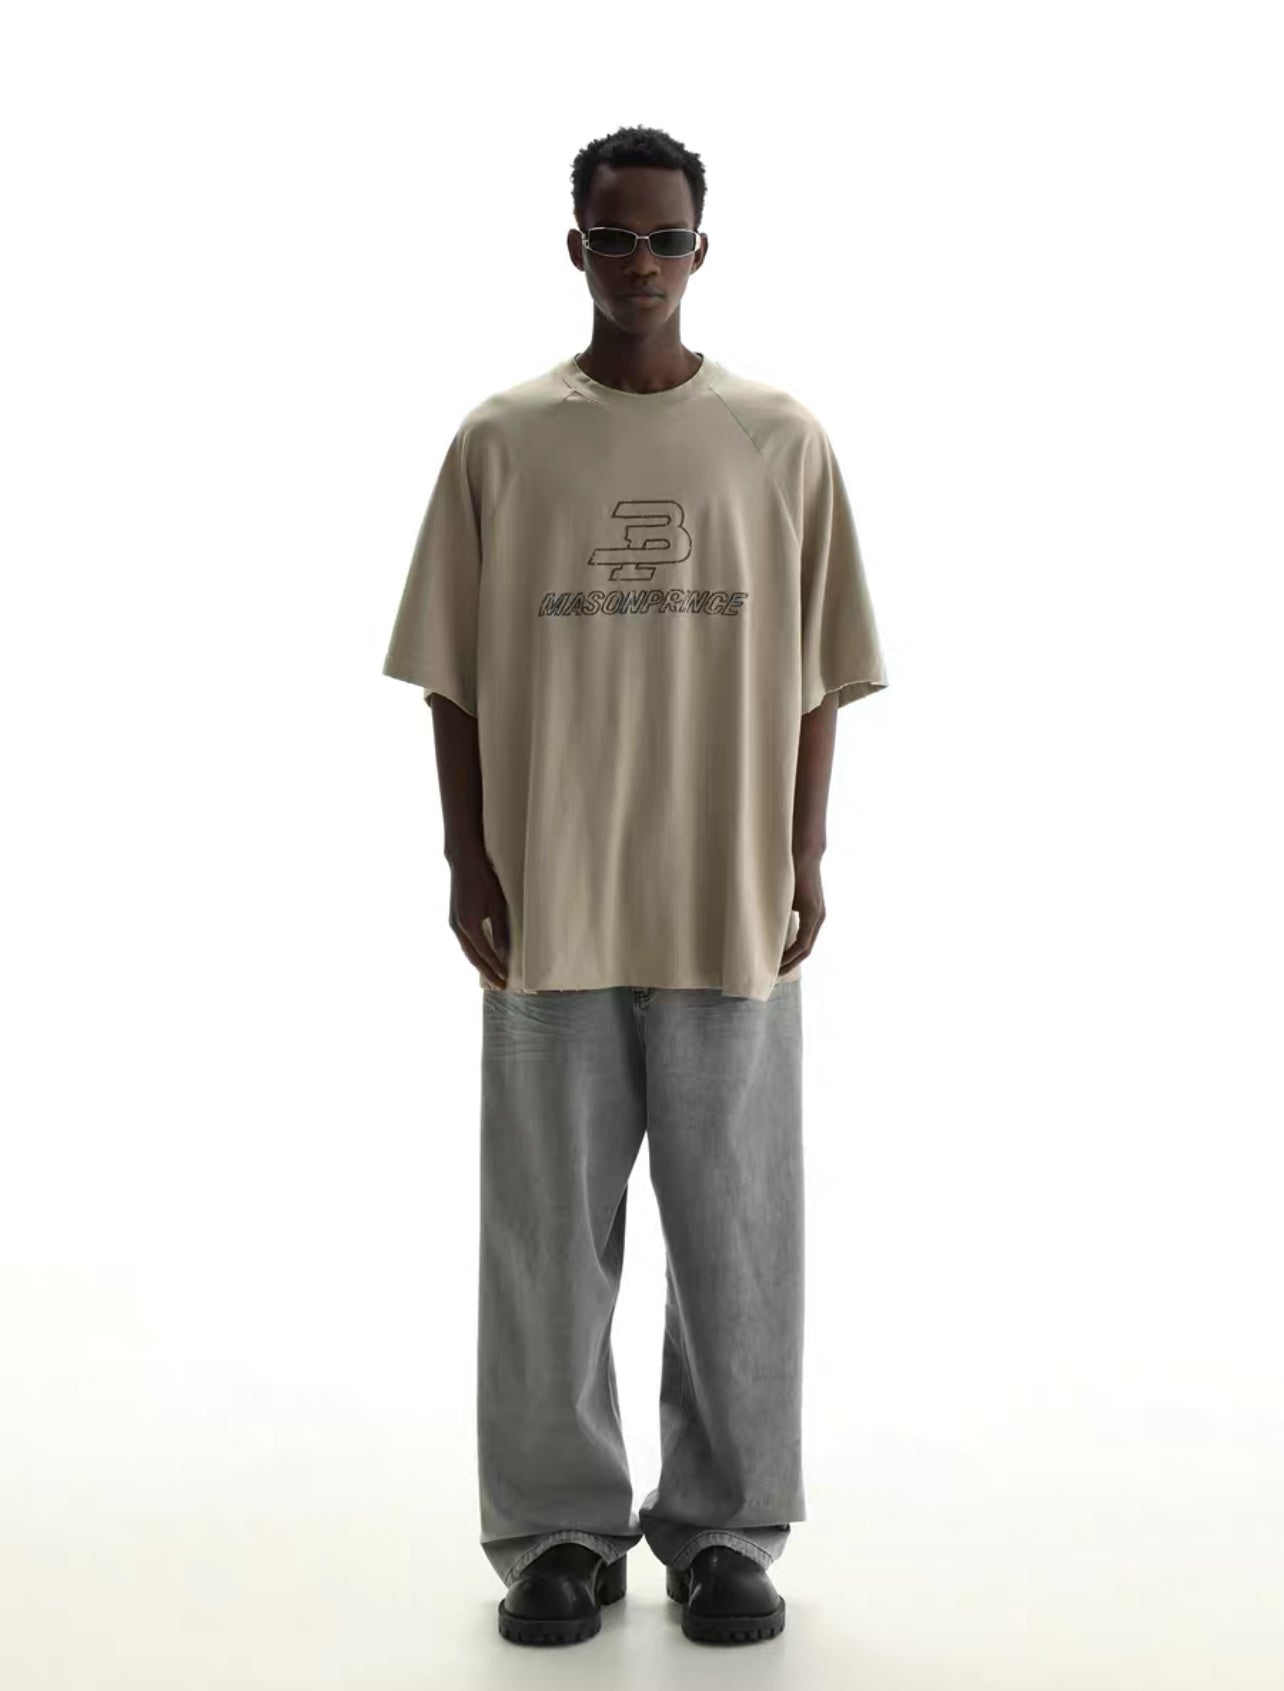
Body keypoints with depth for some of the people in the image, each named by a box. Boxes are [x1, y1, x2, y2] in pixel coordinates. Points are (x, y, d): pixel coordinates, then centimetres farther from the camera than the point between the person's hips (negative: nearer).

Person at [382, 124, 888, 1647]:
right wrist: (467, 858, -2)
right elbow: (454, 671, 4)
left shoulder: (780, 438, 4)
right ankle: (558, 1530, 19)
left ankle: (725, 1529, 20)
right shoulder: (501, 440, 3)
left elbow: (816, 669, 6)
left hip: (730, 901, 0)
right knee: (549, 1227, 6)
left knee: (735, 1225, 5)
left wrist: (805, 858, 0)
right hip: (547, 904, 0)